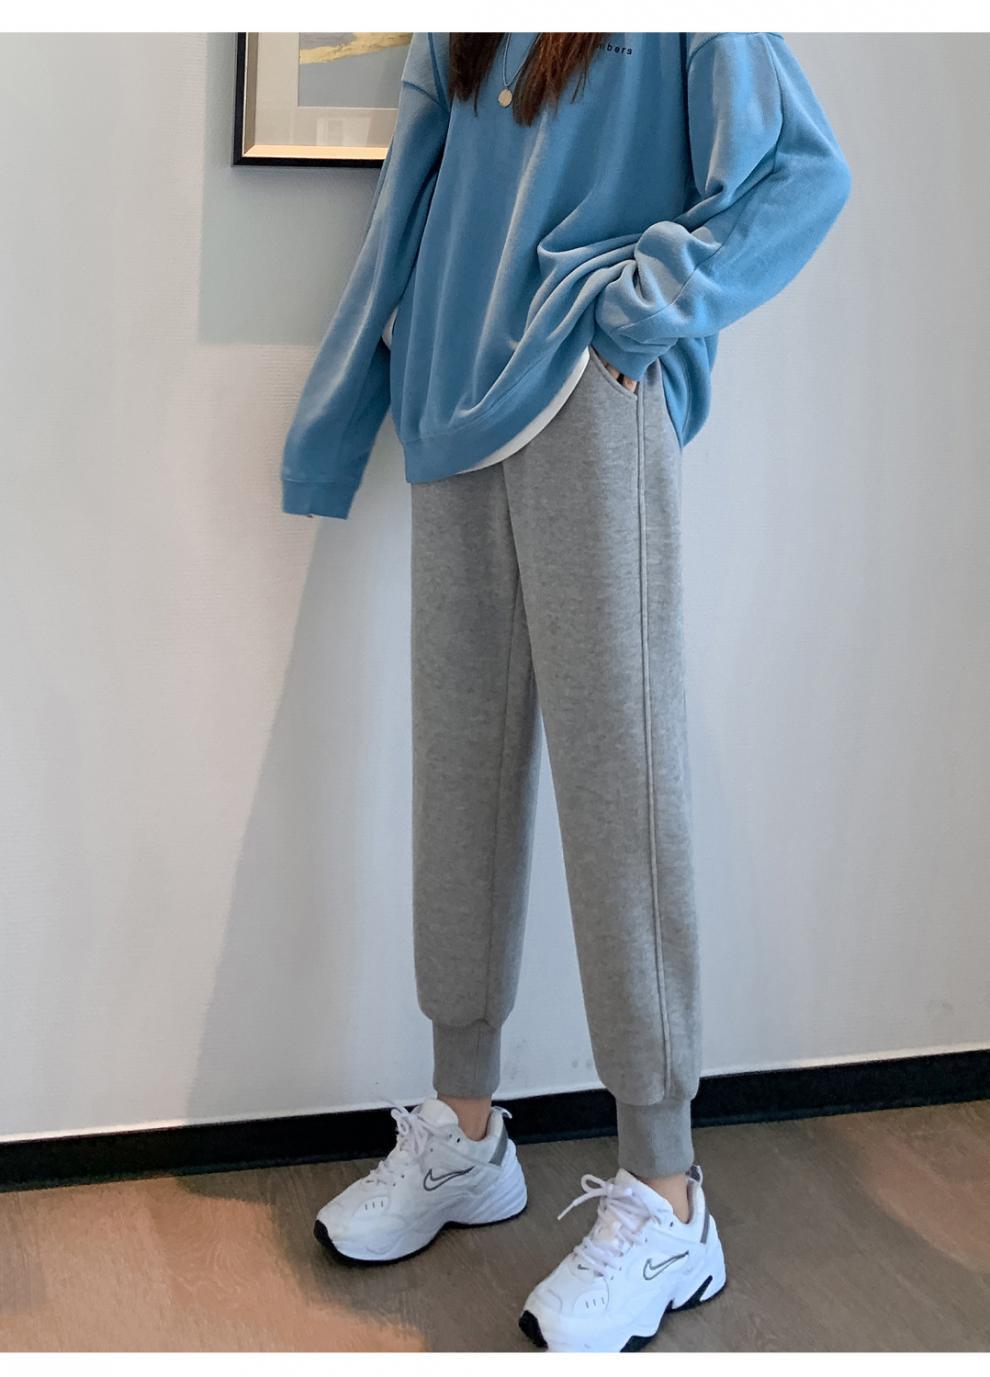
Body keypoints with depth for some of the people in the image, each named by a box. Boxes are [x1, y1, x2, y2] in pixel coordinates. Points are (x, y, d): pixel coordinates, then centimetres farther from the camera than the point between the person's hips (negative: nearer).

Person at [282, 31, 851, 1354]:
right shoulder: (457, 37, 19)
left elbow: (808, 169, -1)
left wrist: (658, 289, -13)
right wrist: (330, 424, 20)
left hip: (592, 400, -6)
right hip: (460, 404, 6)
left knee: (614, 758, -7)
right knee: (460, 755, 7)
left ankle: (664, 1202, -1)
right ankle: (465, 1133, 20)